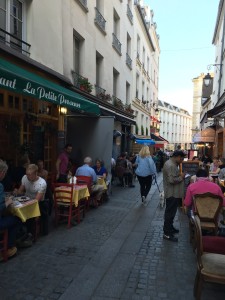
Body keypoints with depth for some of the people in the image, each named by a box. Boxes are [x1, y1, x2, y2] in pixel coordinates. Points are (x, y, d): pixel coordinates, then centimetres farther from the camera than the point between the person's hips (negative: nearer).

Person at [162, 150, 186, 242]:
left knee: (171, 212, 22)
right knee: (170, 213, -3)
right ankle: (167, 234, 6)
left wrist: (179, 174, 7)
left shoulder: (172, 163, 12)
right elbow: (172, 180, -28)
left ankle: (170, 227, 36)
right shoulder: (170, 165, -23)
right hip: (172, 194, -11)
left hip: (173, 193, 11)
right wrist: (181, 177, -14)